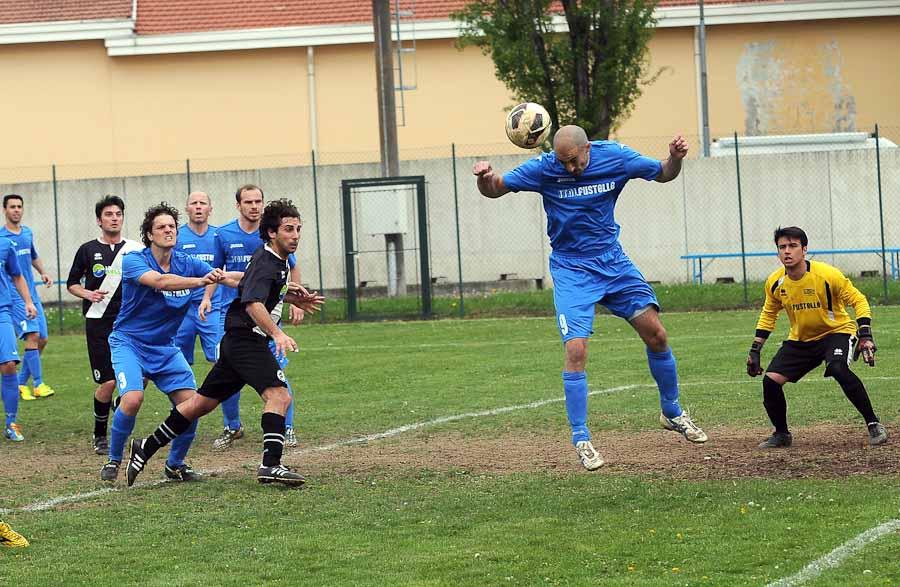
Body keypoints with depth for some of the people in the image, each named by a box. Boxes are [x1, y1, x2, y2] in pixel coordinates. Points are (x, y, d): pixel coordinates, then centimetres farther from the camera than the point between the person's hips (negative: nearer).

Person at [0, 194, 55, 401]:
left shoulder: (28, 233, 12)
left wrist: (43, 273, 11)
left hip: (32, 294, 7)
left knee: (42, 340, 5)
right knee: (32, 335, -18)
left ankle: (21, 383, 17)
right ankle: (38, 384, -13)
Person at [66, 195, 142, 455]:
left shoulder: (136, 249, 8)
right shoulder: (88, 250, 5)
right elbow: (71, 283, 14)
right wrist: (88, 294, -6)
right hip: (99, 324, -2)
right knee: (108, 382, -9)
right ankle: (99, 435, 11)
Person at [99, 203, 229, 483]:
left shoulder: (187, 264, -2)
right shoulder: (134, 261, -16)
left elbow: (226, 277, -13)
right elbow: (159, 281, -36)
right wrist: (200, 281, -49)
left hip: (165, 347, 5)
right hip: (129, 342, -5)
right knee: (132, 399, -26)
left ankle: (175, 464, 13)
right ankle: (113, 460, -4)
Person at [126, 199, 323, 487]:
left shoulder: (279, 260, 14)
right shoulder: (265, 263, -17)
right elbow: (253, 304, -32)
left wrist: (293, 298, 20)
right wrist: (277, 334, -46)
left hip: (237, 342, 10)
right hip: (246, 338, -10)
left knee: (203, 403, 15)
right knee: (278, 395, -23)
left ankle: (147, 447, 22)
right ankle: (270, 464, -32)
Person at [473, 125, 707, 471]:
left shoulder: (614, 157, -9)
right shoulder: (544, 168, -15)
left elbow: (664, 174, 5)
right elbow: (494, 190, -10)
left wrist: (675, 157, -18)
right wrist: (485, 177, -33)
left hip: (613, 260, 3)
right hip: (571, 270, -3)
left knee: (655, 334, 0)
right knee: (576, 350, -17)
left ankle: (672, 414, 22)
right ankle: (581, 441, -7)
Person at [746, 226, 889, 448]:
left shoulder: (827, 275, -22)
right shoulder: (775, 282, -8)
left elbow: (858, 300, -14)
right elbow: (768, 314, 11)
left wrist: (865, 335, -25)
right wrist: (755, 350, 8)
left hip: (837, 331, -5)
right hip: (800, 339, 5)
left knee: (838, 368, -35)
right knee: (771, 379, -11)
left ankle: (873, 424, -22)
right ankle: (781, 434, 13)